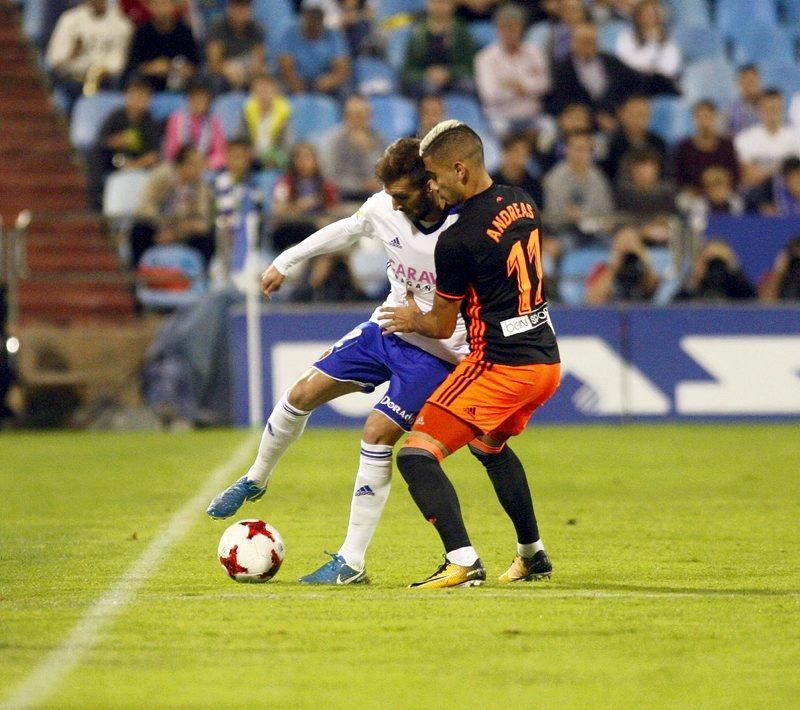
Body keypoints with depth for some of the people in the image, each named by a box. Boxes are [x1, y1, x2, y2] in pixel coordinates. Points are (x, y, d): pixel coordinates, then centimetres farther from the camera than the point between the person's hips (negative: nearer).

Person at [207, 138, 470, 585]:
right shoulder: (386, 209, -9)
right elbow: (347, 230, 13)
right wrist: (286, 262, 21)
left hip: (433, 352, -6)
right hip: (384, 330, 6)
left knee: (377, 432, -18)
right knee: (303, 394, 5)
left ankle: (353, 563, -9)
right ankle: (256, 481, 33)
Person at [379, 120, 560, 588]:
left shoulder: (458, 240, -17)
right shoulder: (522, 204, 7)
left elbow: (442, 325, -5)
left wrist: (413, 320, 18)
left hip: (499, 367, -9)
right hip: (546, 360, 9)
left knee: (416, 456, -9)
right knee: (490, 446, 33)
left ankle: (463, 562, -22)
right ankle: (533, 555, 39)